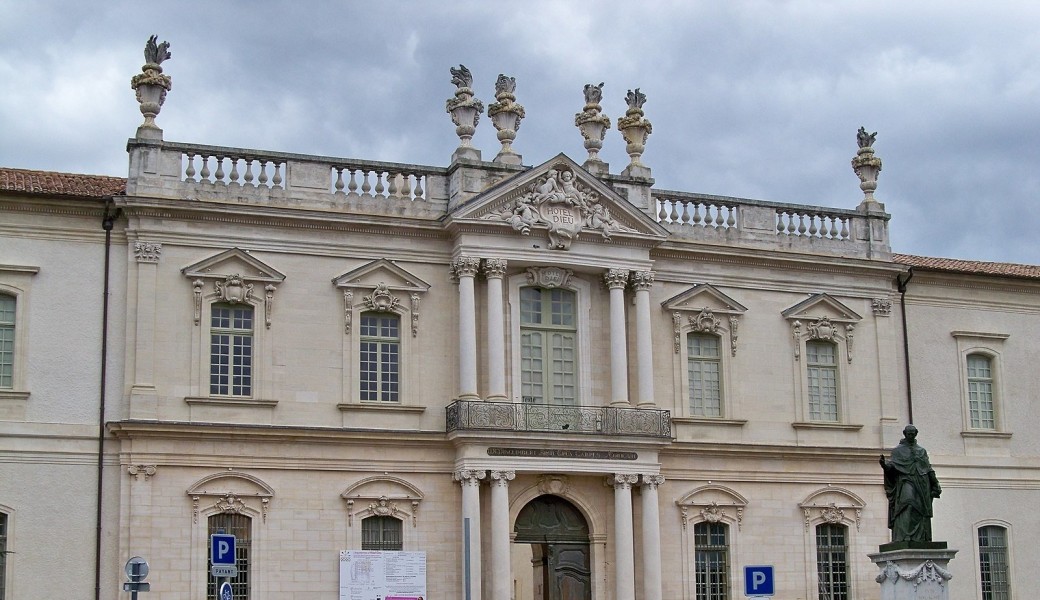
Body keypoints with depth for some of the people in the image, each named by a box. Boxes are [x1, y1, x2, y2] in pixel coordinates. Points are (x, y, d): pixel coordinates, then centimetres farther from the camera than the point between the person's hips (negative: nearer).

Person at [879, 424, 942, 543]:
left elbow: (929, 470, 17)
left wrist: (935, 486, 9)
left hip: (921, 484, 4)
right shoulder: (898, 450, 10)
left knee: (921, 513, -3)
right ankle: (905, 537, -32)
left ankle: (921, 539, -4)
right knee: (907, 506, -24)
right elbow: (892, 466, -1)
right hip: (906, 482, -4)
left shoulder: (922, 451, 20)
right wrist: (885, 465, -24)